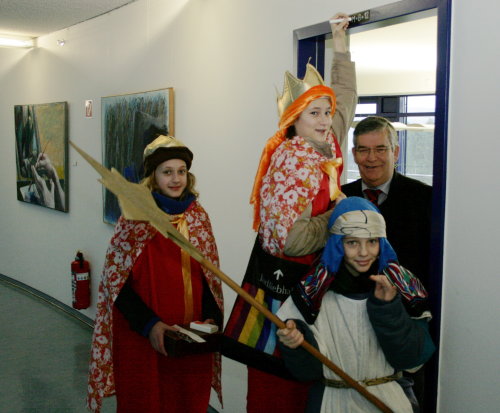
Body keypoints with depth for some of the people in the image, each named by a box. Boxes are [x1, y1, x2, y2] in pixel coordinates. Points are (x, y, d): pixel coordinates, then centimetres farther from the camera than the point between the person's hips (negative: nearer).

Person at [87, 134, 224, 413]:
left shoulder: (198, 216, 3)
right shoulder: (136, 218, -8)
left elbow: (209, 275, 7)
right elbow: (117, 282, -9)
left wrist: (211, 318, -7)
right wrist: (149, 324, -18)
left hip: (191, 341, 3)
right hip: (142, 338, -3)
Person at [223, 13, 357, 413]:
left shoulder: (327, 147, 2)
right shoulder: (290, 163, -19)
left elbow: (345, 96, 17)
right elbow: (290, 238, -26)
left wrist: (341, 45, 15)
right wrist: (339, 216, -13)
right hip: (284, 277, -7)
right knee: (278, 377, 4)